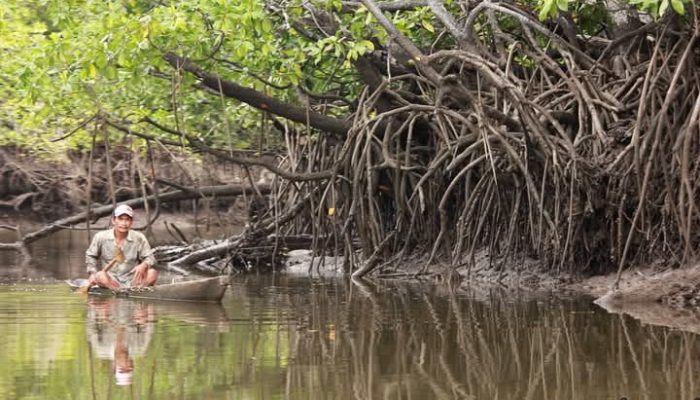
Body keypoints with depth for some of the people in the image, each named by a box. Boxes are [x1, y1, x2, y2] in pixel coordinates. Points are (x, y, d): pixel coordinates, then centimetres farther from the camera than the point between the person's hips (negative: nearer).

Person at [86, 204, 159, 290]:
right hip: (110, 281, -1)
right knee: (100, 276, -35)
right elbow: (90, 256, 12)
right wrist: (92, 273, -5)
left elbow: (150, 258, 1)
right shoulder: (101, 237, -4)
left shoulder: (138, 238, -2)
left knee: (153, 273, -25)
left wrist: (144, 265, -23)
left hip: (132, 281, 1)